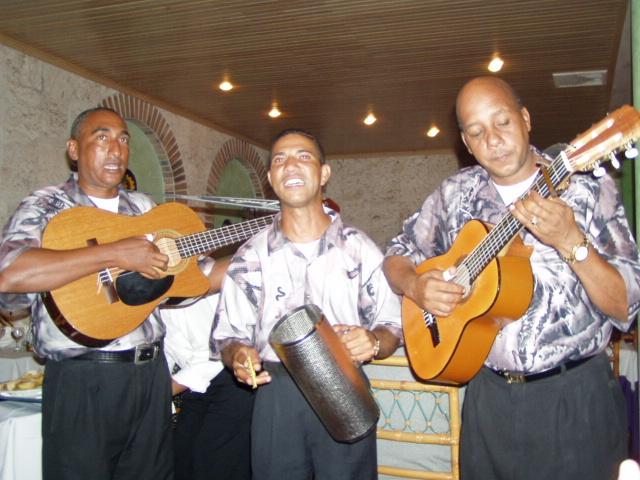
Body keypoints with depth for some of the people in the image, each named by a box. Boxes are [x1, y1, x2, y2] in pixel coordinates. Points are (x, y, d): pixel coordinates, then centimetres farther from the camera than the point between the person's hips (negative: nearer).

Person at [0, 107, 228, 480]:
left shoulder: (146, 209, 10)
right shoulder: (46, 206, -5)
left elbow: (200, 274, 12)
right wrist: (115, 254, -24)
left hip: (152, 371, 5)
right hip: (82, 379, -5)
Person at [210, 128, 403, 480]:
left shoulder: (359, 248, 1)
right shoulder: (250, 256, 4)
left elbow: (392, 327, 4)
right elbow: (227, 335, 8)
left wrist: (373, 342, -18)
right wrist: (237, 356, -14)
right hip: (275, 398, 1)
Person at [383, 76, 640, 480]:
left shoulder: (588, 188, -8)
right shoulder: (457, 194, 2)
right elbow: (397, 256, 9)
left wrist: (570, 241, -26)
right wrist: (415, 286, -12)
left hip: (576, 396, -2)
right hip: (490, 395, 3)